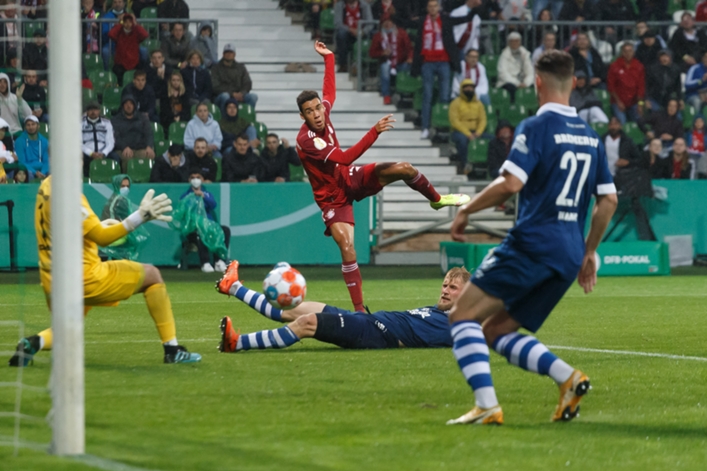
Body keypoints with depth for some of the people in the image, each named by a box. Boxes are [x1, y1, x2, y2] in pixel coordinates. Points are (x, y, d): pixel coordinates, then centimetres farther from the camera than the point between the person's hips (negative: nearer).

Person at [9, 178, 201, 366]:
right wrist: (141, 217, -28)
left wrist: (99, 225, 21)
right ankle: (172, 350, 8)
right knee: (151, 275, 8)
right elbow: (102, 237, -22)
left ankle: (34, 343, -7)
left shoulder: (47, 186, 6)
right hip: (85, 278, -8)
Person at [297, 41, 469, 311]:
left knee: (403, 169, -7)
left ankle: (436, 199, 24)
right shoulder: (306, 140, -31)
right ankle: (359, 308, -20)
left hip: (349, 179, 7)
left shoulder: (323, 113, -10)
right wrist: (374, 132, -41)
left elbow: (330, 91, 16)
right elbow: (344, 158, -37)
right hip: (332, 196, -7)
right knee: (346, 245, -24)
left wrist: (328, 58, 21)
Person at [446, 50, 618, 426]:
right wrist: (589, 252, 26)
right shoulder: (590, 136, 16)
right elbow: (608, 200, 17)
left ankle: (486, 405, -18)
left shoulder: (537, 127, -7)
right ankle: (568, 378, -3)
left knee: (463, 315, -2)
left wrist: (466, 210, -4)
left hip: (532, 243, -8)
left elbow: (510, 183, -18)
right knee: (497, 331, 16)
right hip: (569, 253, 8)